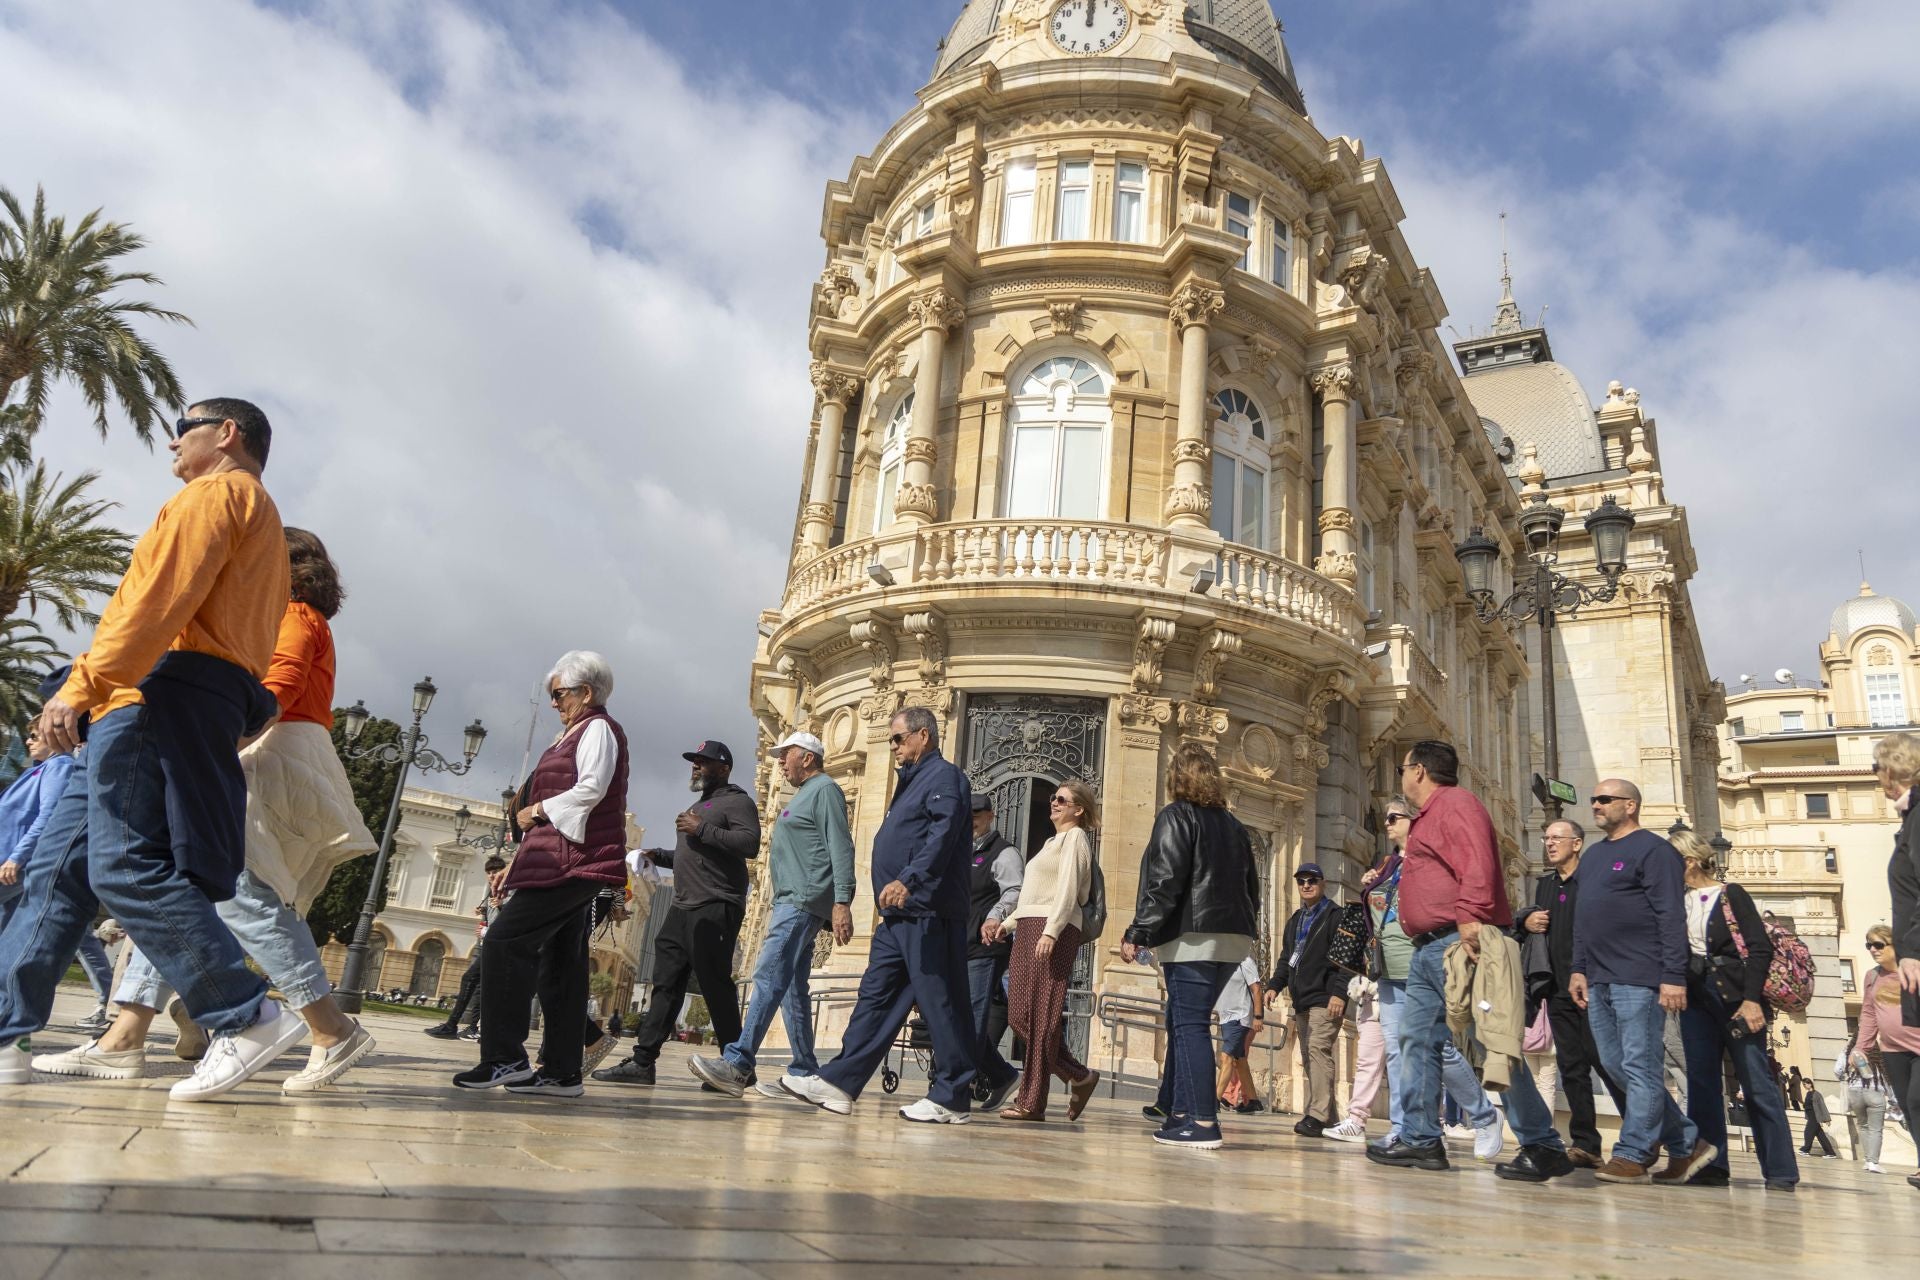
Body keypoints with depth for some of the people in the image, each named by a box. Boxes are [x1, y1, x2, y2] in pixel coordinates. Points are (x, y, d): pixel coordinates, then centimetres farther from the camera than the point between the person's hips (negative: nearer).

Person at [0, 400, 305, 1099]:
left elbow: (161, 598, -15)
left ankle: (250, 1017, -16)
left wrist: (82, 685, -19)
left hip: (167, 690, -10)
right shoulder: (260, 523, 31)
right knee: (58, 869, 8)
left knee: (127, 869, -16)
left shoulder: (217, 492, 1)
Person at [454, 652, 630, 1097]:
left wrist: (536, 811, -8)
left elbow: (592, 789, -18)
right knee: (562, 965, 6)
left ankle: (505, 1058, -14)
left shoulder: (598, 728, -2)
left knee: (505, 943, -14)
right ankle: (561, 1072, 7)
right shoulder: (574, 736, 27)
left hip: (574, 863, -10)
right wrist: (516, 866, 20)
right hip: (569, 864, 10)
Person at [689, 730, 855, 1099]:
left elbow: (841, 848, -14)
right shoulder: (802, 796, 26)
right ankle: (804, 1073, 10)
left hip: (805, 901, -10)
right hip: (791, 902, 10)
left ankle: (737, 1064, -22)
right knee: (791, 989, 8)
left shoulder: (825, 790, -4)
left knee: (769, 977, -17)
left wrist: (842, 902, -24)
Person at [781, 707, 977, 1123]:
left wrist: (908, 880, -35)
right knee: (876, 996, 8)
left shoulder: (944, 776, -7)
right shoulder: (913, 781, 24)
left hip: (928, 915, -10)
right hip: (899, 916, 10)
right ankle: (839, 1083, 9)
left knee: (940, 1003, -5)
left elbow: (942, 836, -23)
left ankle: (952, 1099, 2)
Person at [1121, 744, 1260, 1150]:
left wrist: (1137, 934, -12)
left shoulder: (1175, 817, -4)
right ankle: (1174, 1108, 18)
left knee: (1189, 1026, -5)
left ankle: (1202, 1122, -9)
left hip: (1192, 937, -7)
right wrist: (1245, 926, 24)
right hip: (1233, 938, 7)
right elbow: (1251, 886, 19)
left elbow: (1162, 883, -13)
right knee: (1184, 1022, 15)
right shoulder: (1233, 826, 18)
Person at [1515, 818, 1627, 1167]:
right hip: (1559, 989, 7)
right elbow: (1531, 919, 26)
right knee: (1571, 1066, 7)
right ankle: (1585, 1144, 11)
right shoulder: (1545, 884, 18)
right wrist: (1527, 920, 3)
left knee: (1605, 1060, -6)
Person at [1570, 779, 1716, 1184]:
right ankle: (1686, 1143, 20)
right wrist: (1579, 968, 15)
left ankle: (1632, 1156, 2)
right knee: (1615, 1065, 9)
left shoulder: (1652, 850, -5)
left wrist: (1674, 977, -17)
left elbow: (1672, 918, -12)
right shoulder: (1593, 855, 20)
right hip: (1599, 982, 9)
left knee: (1640, 1068, -3)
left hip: (1638, 981, -9)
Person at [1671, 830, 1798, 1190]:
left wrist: (1752, 999, -16)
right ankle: (1710, 1166, 8)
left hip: (1735, 997, -5)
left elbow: (1760, 948, -8)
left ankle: (1781, 1171, 4)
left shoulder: (1731, 896, -2)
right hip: (1696, 1000, 5)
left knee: (1756, 1082, -3)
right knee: (1701, 1082, 3)